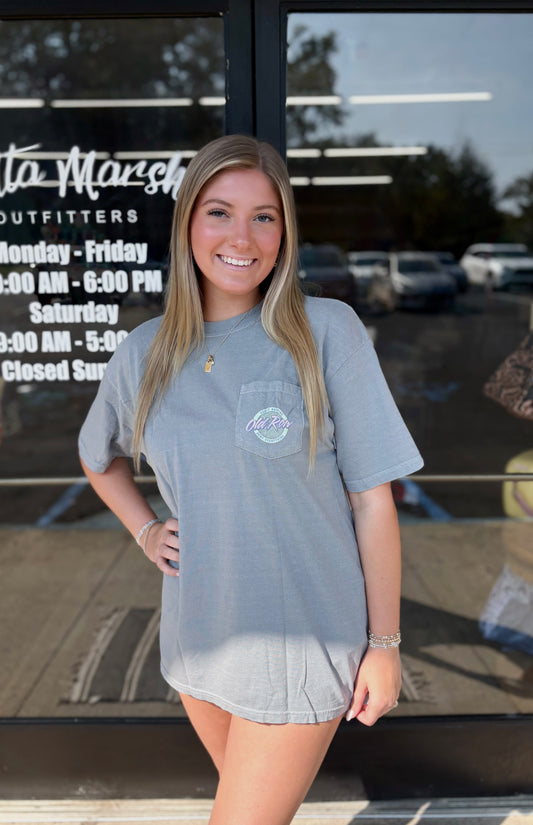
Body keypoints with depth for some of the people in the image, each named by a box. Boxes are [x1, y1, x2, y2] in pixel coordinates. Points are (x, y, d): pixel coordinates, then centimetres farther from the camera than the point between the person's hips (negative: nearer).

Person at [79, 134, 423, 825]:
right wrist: (145, 531, 4)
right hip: (198, 634, 5)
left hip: (303, 642, -4)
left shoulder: (327, 330, -14)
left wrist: (384, 645, -8)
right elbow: (98, 457, 18)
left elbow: (373, 497, -11)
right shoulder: (144, 353, -2)